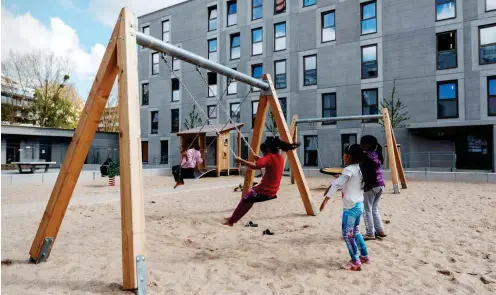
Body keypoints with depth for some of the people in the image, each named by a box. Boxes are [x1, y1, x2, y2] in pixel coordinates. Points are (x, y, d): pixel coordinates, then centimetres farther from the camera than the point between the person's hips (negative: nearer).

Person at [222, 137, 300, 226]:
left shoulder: (269, 157, -18)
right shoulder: (280, 158, 6)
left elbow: (254, 166, -32)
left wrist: (241, 161, -24)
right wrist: (260, 160, 16)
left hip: (265, 191, -9)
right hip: (272, 191, 9)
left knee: (245, 200, 9)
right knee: (249, 198, 24)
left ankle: (231, 220, 20)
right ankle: (233, 218, 31)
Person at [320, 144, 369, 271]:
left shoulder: (349, 169, -17)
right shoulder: (359, 168, 11)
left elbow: (337, 185, -21)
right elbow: (341, 182, 20)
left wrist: (325, 200, -19)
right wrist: (331, 186, 16)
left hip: (351, 207, -9)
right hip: (359, 205, 9)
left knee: (347, 234, -1)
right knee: (355, 232, 22)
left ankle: (356, 262, 4)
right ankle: (364, 256, 31)